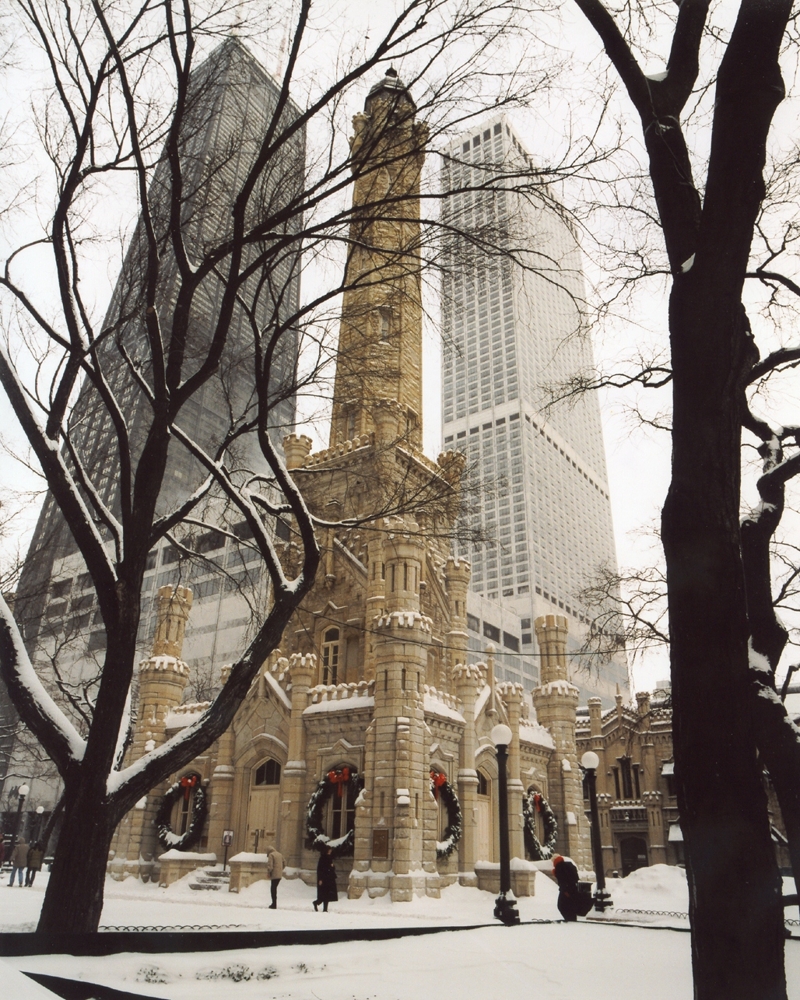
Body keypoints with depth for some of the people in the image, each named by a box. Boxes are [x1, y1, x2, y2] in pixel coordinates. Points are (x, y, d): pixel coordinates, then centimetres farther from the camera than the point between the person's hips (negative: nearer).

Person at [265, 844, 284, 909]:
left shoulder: (271, 855, -6)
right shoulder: (280, 854, 17)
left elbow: (270, 865, -15)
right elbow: (283, 864, 19)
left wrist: (269, 872, -4)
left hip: (274, 875, -7)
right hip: (280, 875, 7)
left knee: (273, 889, -2)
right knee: (274, 888, 18)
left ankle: (274, 904, -5)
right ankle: (274, 903, 22)